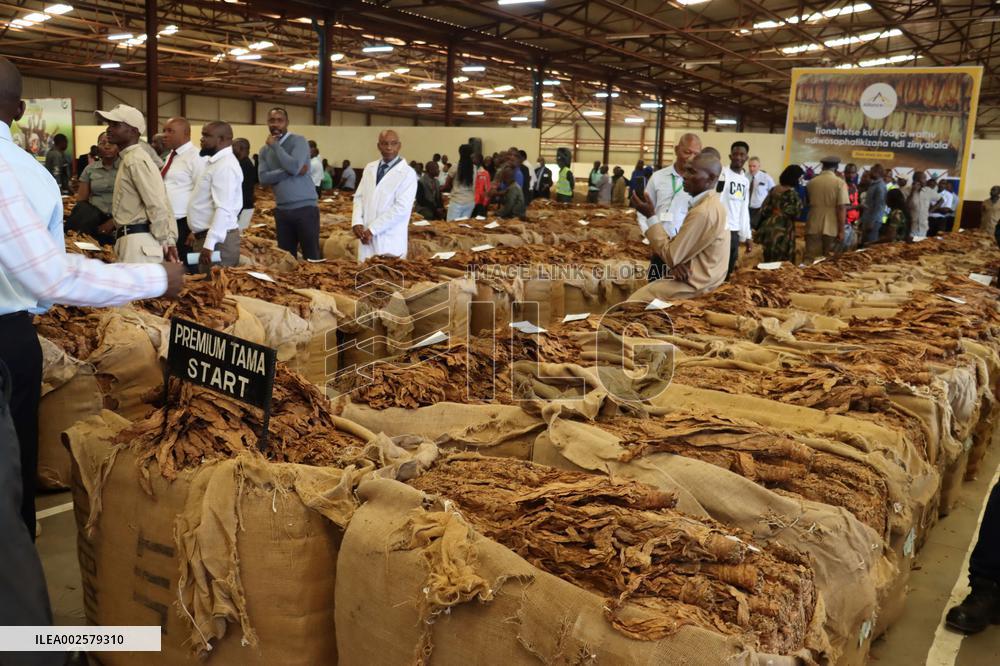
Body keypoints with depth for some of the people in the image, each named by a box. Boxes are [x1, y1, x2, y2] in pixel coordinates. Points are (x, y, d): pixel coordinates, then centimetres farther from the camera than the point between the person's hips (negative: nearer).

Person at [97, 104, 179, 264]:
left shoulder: (136, 161, -14)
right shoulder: (128, 159, 19)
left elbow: (157, 206, -18)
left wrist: (166, 242, -13)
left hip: (138, 241, -10)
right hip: (130, 239, 10)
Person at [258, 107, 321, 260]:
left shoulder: (298, 141, -5)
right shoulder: (265, 150, 11)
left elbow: (294, 167, -21)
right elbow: (263, 178, -3)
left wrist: (275, 146, -10)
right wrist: (289, 172, -14)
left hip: (305, 207, -5)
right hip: (281, 210, 5)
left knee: (311, 257, -4)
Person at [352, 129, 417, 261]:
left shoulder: (407, 173, -7)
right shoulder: (370, 168, 12)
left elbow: (401, 208, -15)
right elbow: (359, 197, 14)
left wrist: (372, 229, -15)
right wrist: (357, 222, -4)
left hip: (390, 240, -5)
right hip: (366, 235, 5)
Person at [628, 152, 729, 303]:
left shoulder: (704, 212, -24)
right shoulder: (710, 203, 10)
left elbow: (670, 256, -20)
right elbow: (680, 246, 13)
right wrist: (676, 262, -10)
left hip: (695, 285, -10)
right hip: (695, 277, 10)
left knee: (633, 302, -7)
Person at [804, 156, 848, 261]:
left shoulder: (811, 182, 4)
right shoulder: (840, 183, -7)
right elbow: (841, 208, -11)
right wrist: (841, 231, -9)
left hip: (813, 227, 3)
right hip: (831, 228, -3)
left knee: (810, 259, 3)